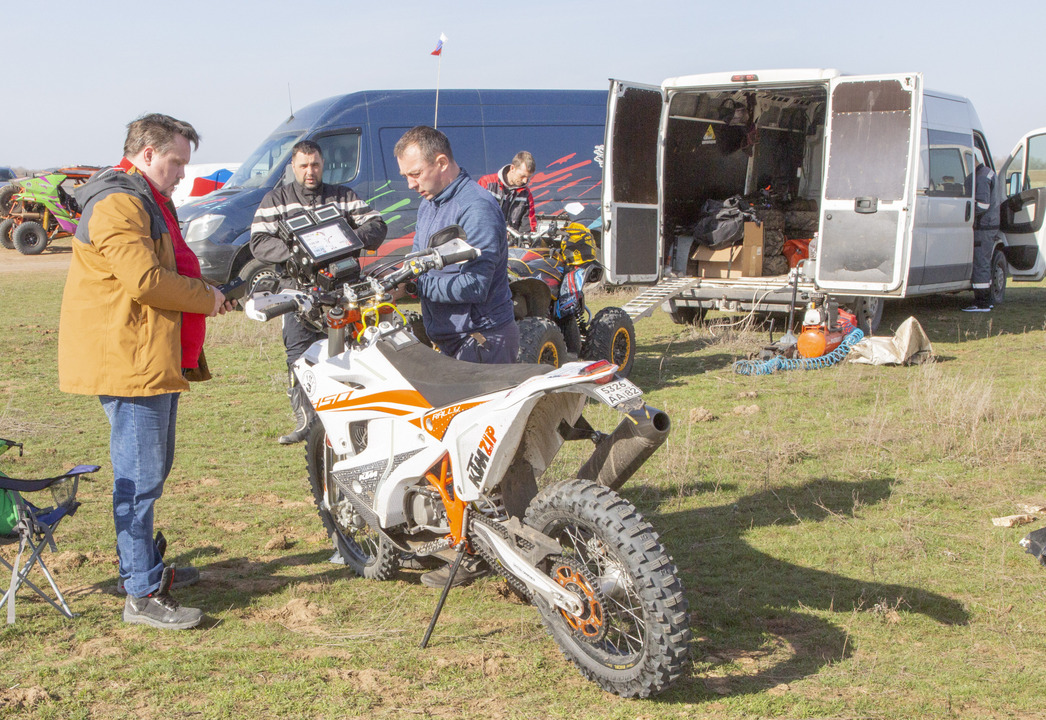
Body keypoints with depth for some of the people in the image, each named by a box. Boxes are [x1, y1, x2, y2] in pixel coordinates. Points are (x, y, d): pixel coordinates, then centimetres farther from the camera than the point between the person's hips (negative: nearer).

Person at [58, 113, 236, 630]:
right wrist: (206, 297, -12)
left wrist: (206, 293, 11)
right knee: (140, 478, -8)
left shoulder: (147, 200, 21)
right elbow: (145, 279, -24)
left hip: (154, 359, 11)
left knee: (151, 472, 20)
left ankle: (145, 565, 34)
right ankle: (143, 595, -4)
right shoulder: (117, 203, -15)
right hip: (128, 360, -11)